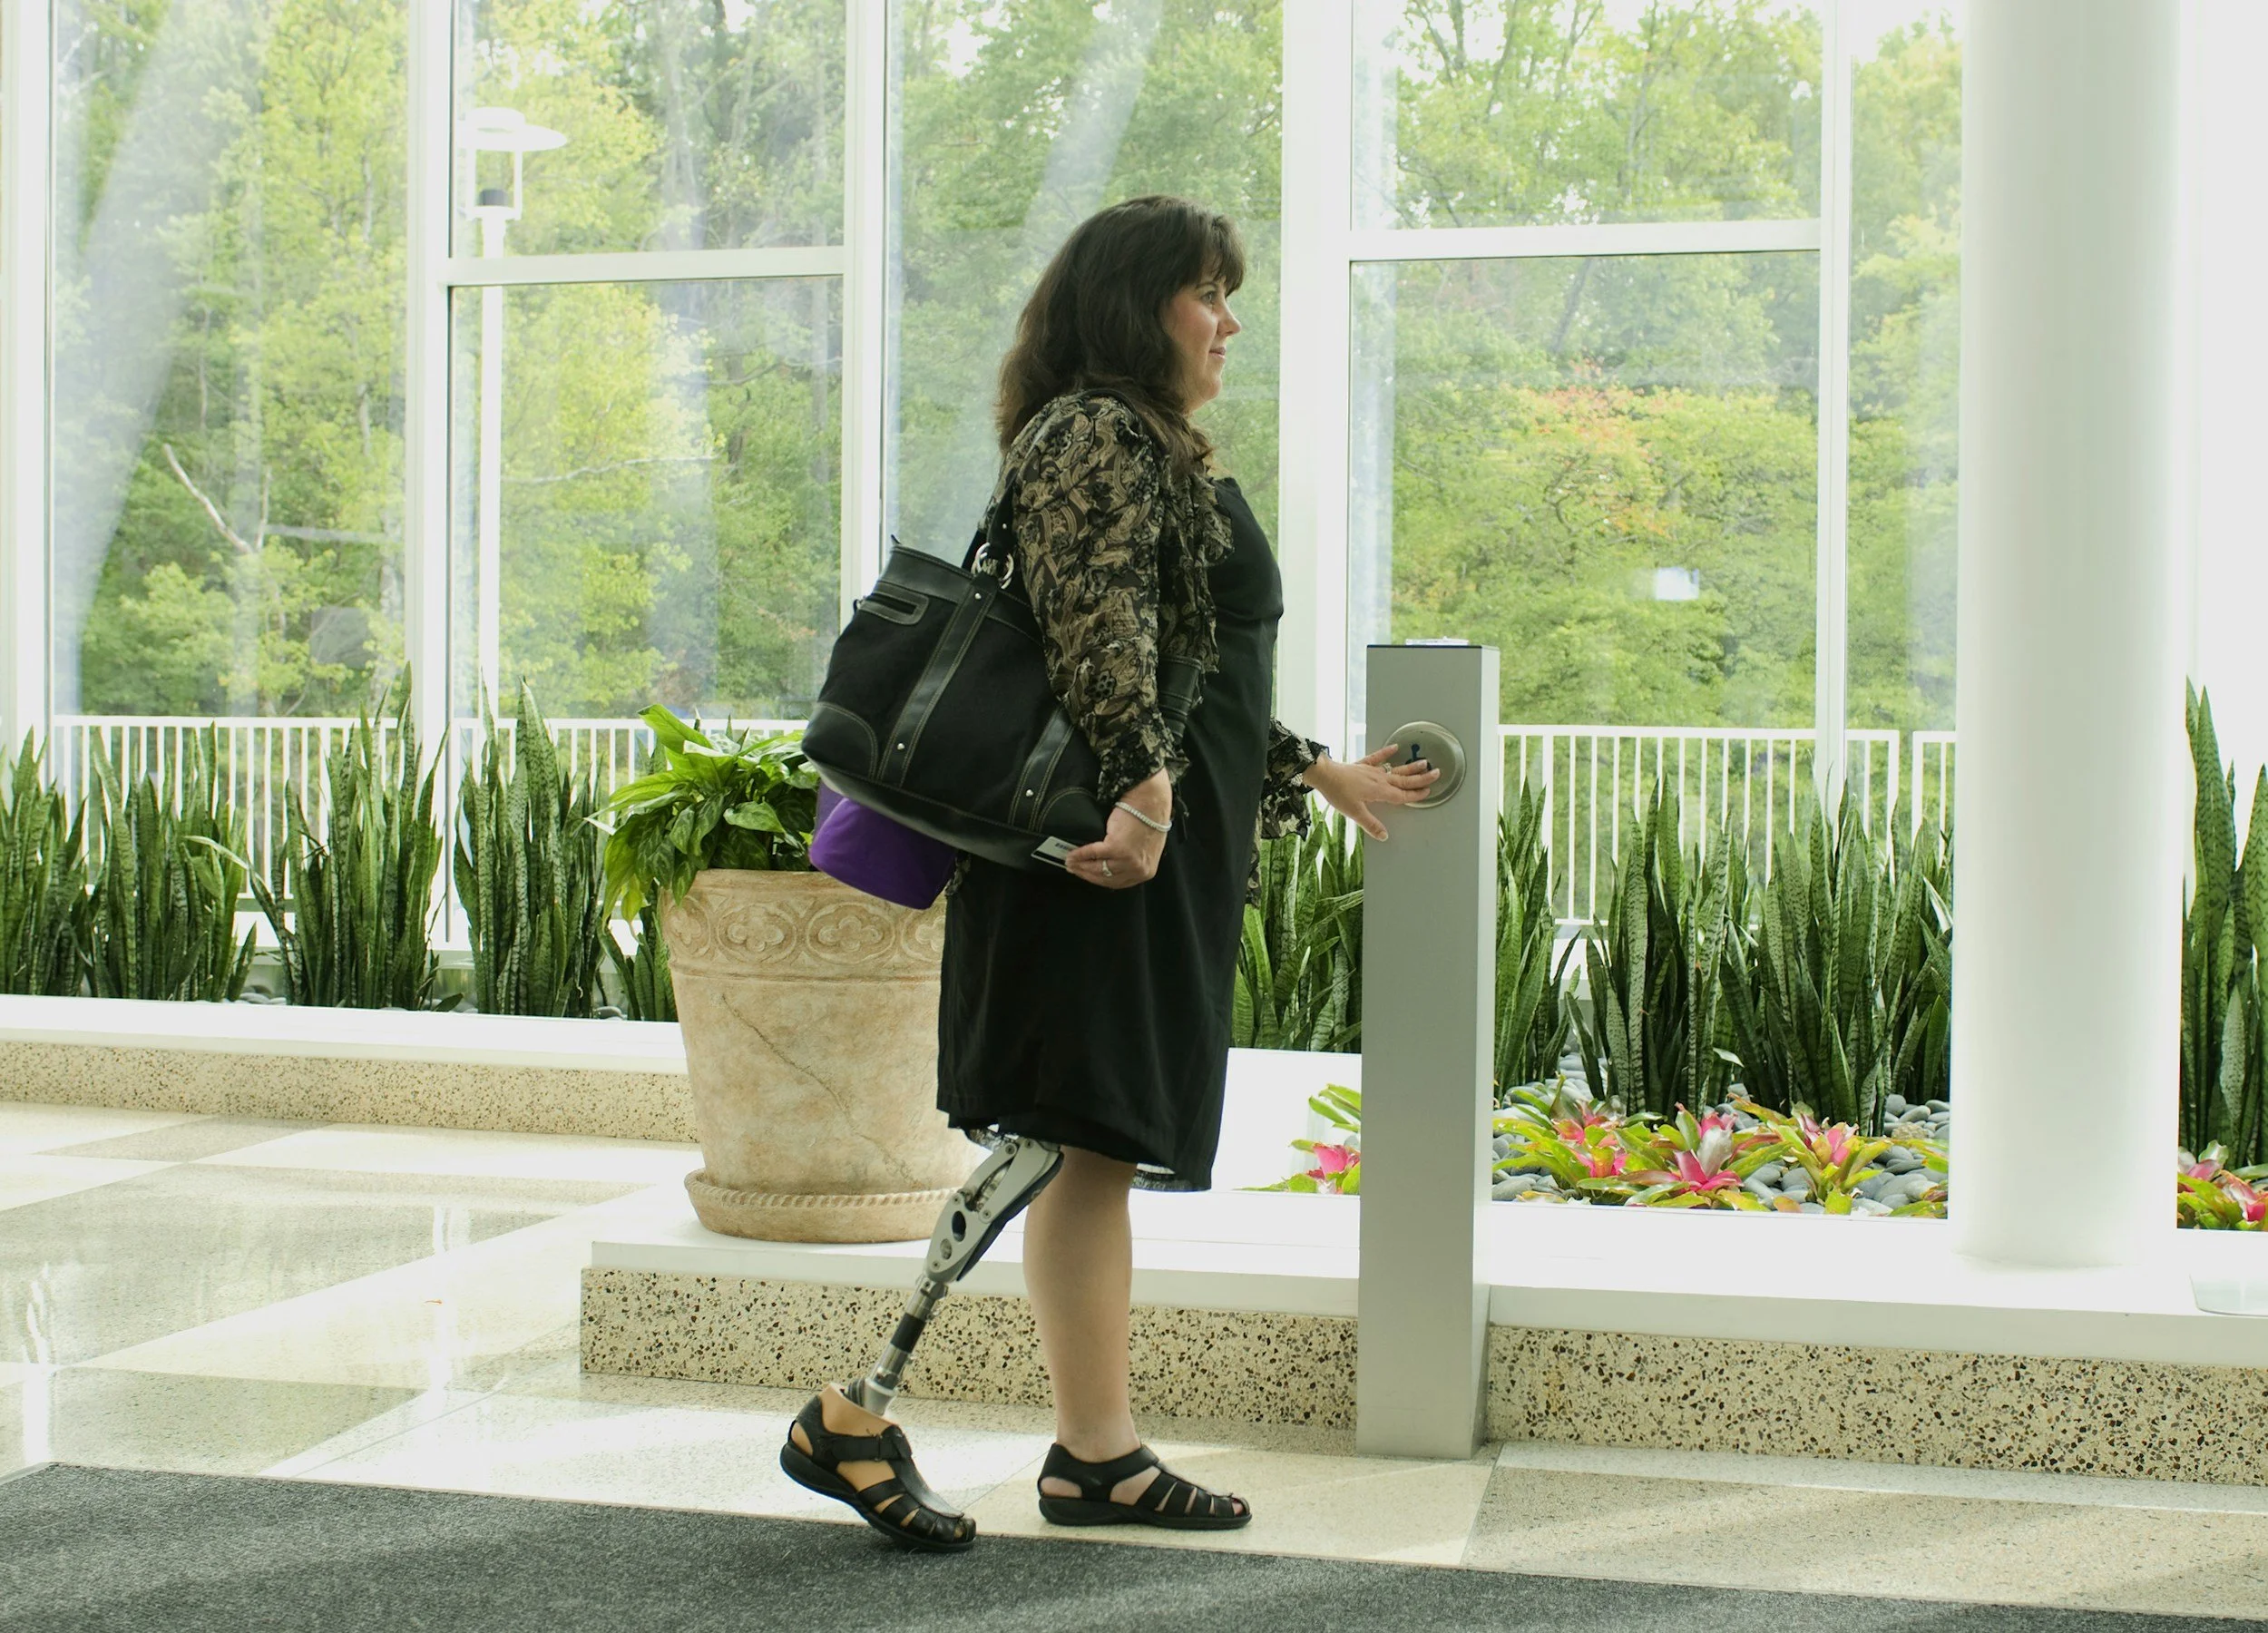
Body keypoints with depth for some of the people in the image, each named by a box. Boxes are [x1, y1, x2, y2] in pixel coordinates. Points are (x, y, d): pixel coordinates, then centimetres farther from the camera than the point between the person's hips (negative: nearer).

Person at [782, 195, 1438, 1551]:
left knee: (1100, 1148, 8)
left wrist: (1320, 773, 30)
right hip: (1112, 837, -10)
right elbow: (1100, 633, -20)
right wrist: (1146, 786, -29)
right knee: (1075, 1136, -13)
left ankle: (1101, 1453, 11)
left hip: (1169, 840, 10)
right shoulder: (1093, 435, -7)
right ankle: (859, 1412, -10)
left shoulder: (1162, 454, 25)